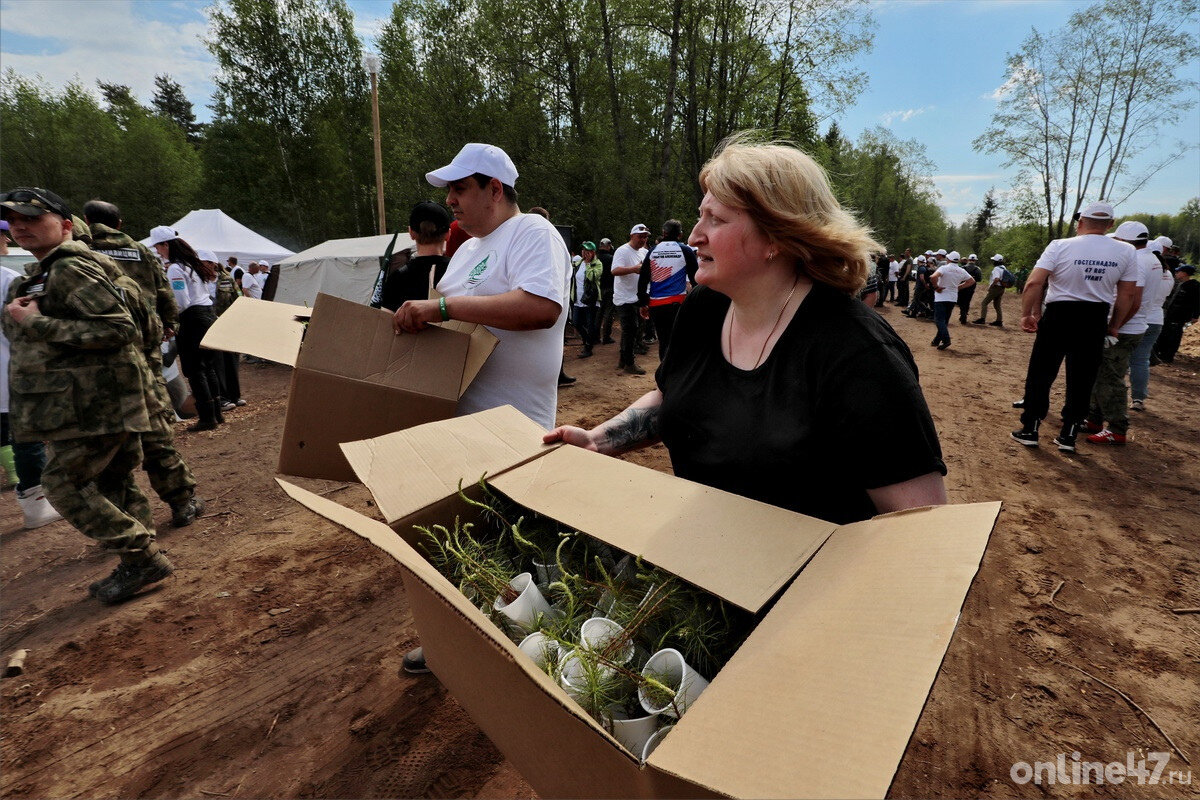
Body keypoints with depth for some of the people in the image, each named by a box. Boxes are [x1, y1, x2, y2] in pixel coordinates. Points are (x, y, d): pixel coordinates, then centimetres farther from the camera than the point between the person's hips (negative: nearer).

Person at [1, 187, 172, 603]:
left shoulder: (73, 269, -14)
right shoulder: (41, 274, 20)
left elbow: (119, 328, -24)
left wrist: (37, 324, -21)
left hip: (95, 403, -10)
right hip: (91, 401, 10)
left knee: (64, 484, -6)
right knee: (113, 482, 13)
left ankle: (142, 558, -2)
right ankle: (139, 562, 21)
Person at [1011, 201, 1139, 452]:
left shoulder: (1060, 246, -9)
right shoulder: (1126, 252, 1)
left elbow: (1034, 283, -17)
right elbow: (1127, 295, 5)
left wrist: (1027, 315, -7)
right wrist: (1115, 326, 15)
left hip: (1057, 316, -3)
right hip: (1096, 320, 3)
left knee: (1040, 374, 7)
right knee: (1082, 380, 10)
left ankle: (1029, 430, 11)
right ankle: (1068, 435, 16)